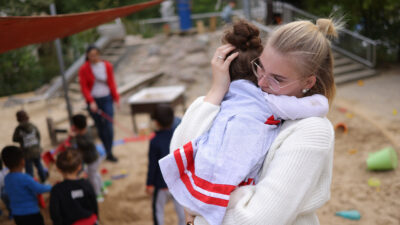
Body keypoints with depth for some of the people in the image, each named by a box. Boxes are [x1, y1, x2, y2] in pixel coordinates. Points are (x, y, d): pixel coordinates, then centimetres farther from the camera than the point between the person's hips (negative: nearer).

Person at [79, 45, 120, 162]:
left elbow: (112, 83, 6)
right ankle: (107, 150, 19)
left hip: (106, 99, 1)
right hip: (94, 101, -1)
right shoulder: (84, 69, -5)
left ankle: (109, 153, 4)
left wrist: (116, 98, 2)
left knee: (108, 126, -6)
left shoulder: (107, 66, 1)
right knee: (100, 127, 7)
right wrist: (91, 102, -14)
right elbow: (84, 87, -5)